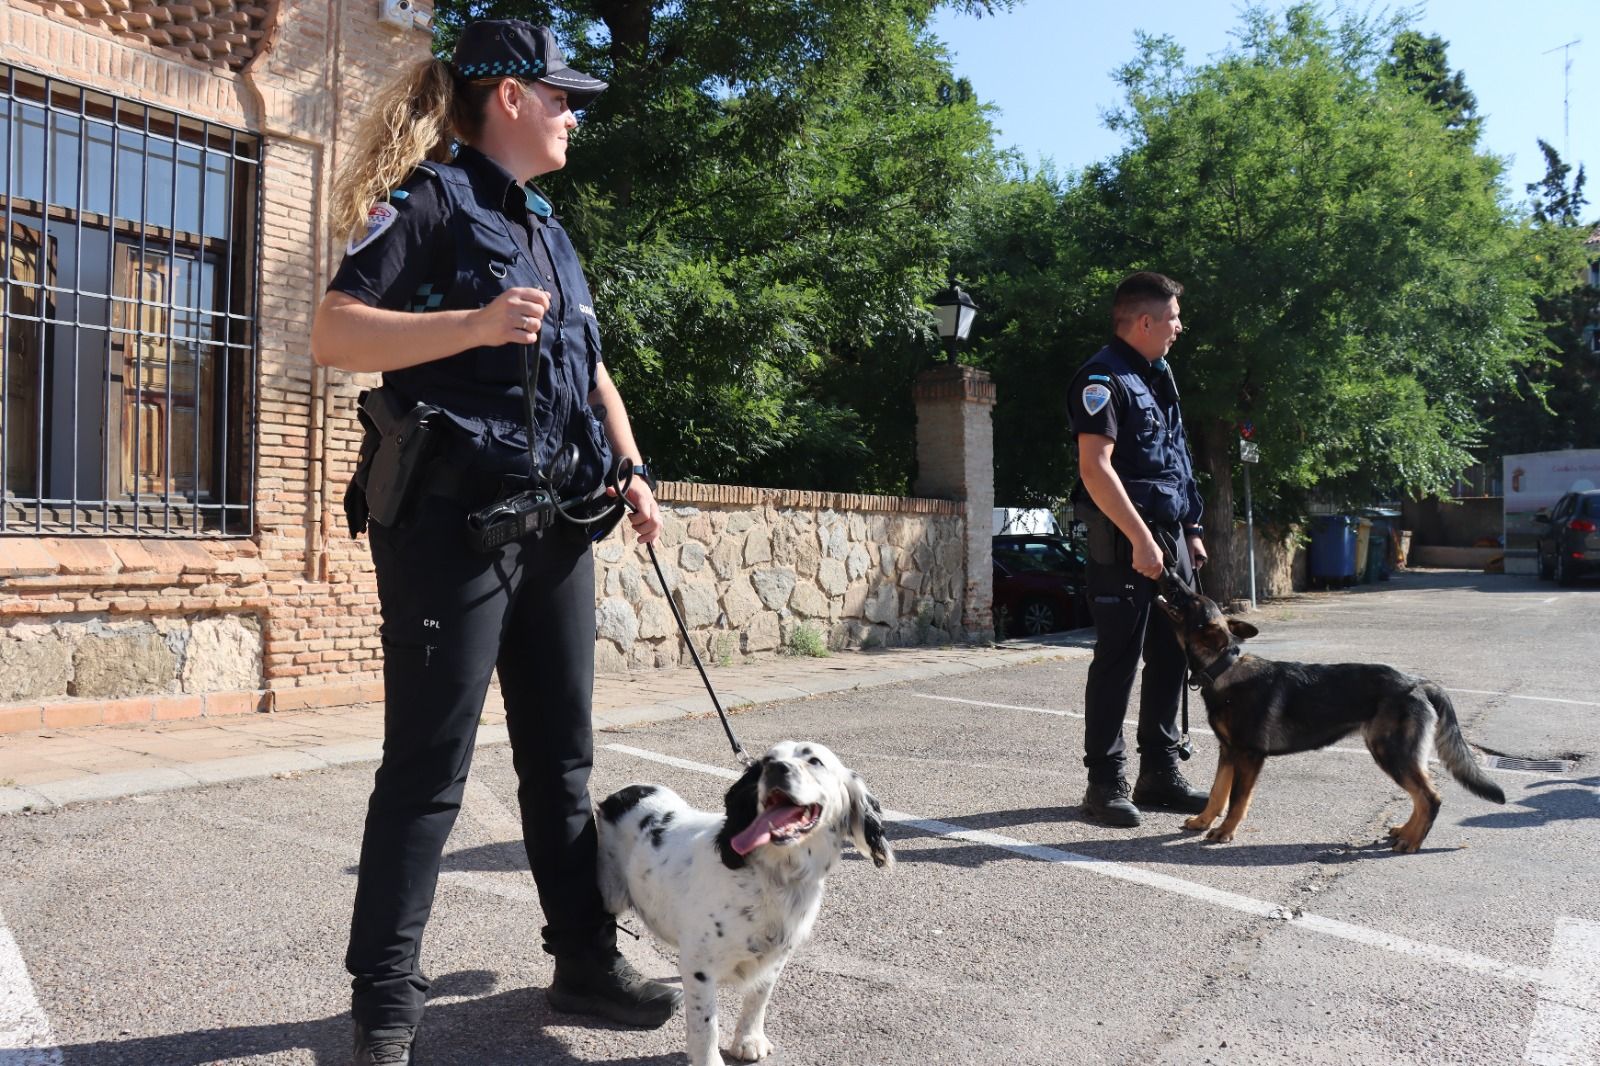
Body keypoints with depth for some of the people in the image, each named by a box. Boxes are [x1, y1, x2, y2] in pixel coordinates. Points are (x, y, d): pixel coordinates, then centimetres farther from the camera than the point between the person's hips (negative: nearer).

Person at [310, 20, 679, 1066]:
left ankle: (586, 958, 23)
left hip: (555, 521, 8)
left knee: (562, 754, 11)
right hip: (452, 518, -8)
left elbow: (590, 367, 24)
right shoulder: (431, 199, -3)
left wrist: (631, 471, 12)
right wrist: (472, 324, -25)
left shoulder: (548, 229, 20)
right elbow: (334, 332, -13)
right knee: (429, 764, -3)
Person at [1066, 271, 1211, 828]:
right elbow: (1095, 469, -20)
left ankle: (1160, 773, 23)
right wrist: (1141, 539, -22)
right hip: (1125, 542, -9)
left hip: (1171, 537, 9)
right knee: (1117, 660, -3)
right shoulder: (1104, 378, -11)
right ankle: (1106, 783, 6)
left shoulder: (1158, 374, 18)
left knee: (1171, 656, 12)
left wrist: (1191, 530, 19)